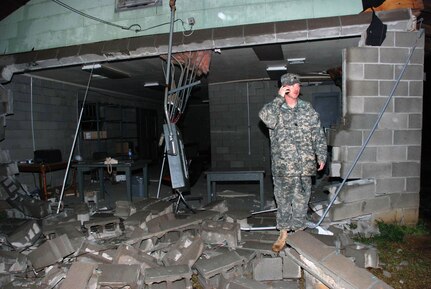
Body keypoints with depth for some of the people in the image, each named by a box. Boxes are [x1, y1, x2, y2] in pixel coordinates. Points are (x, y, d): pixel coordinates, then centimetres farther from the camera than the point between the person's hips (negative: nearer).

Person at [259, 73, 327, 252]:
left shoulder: (307, 109, 8)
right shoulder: (276, 109, 0)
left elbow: (318, 135, 9)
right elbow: (265, 117, -25)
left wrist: (321, 156, 3)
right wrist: (279, 98, -19)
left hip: (305, 166, 2)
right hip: (282, 166, -2)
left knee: (301, 201, 11)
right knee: (283, 200, 9)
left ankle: (299, 232, 27)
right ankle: (283, 234, 24)